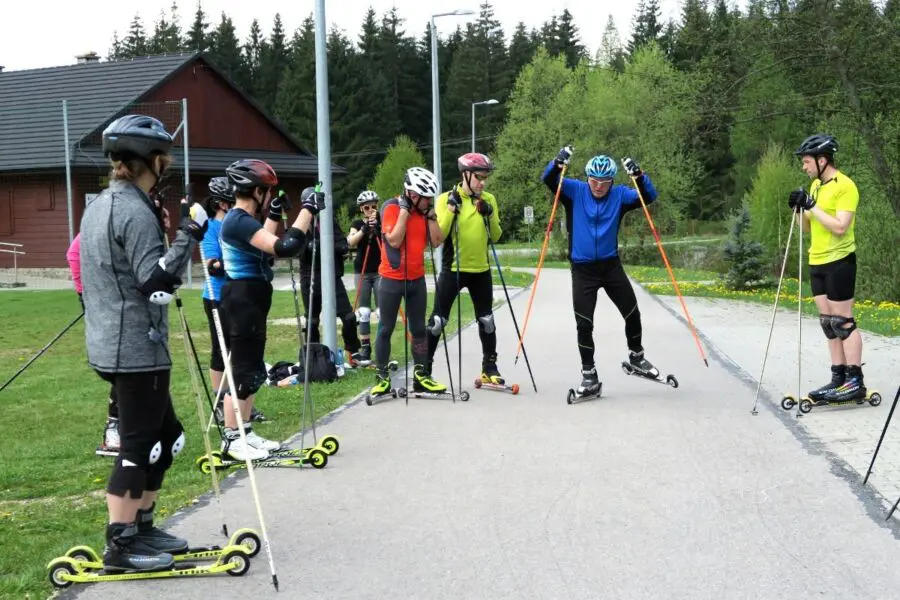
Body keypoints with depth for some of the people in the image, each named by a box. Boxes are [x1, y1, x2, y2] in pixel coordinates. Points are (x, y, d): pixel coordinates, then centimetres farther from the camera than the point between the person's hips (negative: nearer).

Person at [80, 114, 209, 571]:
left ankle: (141, 528, 26)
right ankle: (120, 545, 6)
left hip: (110, 343, 10)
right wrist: (186, 237, -20)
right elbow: (156, 283, -22)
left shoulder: (98, 206, 14)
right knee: (139, 446, -2)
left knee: (165, 438, 17)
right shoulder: (136, 212, -17)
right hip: (137, 349, -10)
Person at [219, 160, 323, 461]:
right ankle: (231, 439, 3)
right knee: (243, 371, -5)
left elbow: (266, 247, 28)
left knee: (252, 370, 15)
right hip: (242, 301, -11)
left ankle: (245, 431, 23)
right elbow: (284, 248, -30)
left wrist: (274, 216, 21)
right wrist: (308, 209, -23)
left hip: (250, 301, 11)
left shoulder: (241, 220, 13)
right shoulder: (239, 221, -19)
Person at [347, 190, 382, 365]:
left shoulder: (382, 221, 4)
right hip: (362, 272, 1)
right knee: (364, 312, 0)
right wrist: (364, 229, -26)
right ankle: (364, 350, 4)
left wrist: (378, 225, -28)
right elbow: (350, 242, -13)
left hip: (380, 271, -1)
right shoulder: (357, 224, 6)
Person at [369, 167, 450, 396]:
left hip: (417, 279, 6)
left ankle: (421, 376, 15)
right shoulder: (392, 207, -12)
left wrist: (430, 214, -7)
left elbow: (436, 241, -1)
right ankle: (382, 378, 8)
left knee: (419, 329, 9)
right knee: (386, 329, 2)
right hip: (392, 279, -6)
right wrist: (405, 210, -20)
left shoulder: (424, 210, 5)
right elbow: (394, 240, -23)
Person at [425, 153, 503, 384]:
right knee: (438, 321, -1)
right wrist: (452, 209, -21)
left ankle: (489, 368, 24)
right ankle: (424, 369, 8)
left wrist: (490, 216, -13)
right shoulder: (446, 198, -6)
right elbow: (438, 235, -14)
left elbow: (495, 236, 3)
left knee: (487, 321, 11)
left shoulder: (489, 200, 4)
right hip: (452, 269, -4)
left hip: (481, 270, 4)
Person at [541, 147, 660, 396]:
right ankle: (589, 374, 8)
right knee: (583, 324, -3)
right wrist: (557, 163, -35)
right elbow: (549, 180, -14)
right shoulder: (575, 191, -6)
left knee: (632, 314, 8)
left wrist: (639, 176, -28)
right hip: (582, 269, -2)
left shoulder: (619, 195, -4)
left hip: (611, 265, 2)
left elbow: (649, 196, -9)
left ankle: (636, 356, 34)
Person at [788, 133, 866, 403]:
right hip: (817, 262, 9)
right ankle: (838, 379, 14)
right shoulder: (815, 186, 13)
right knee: (828, 323, 9)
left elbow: (840, 227, -22)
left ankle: (855, 381, -2)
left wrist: (812, 206, -18)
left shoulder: (845, 186, -13)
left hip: (839, 262, -8)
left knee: (843, 322, -7)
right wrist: (799, 208, 2)